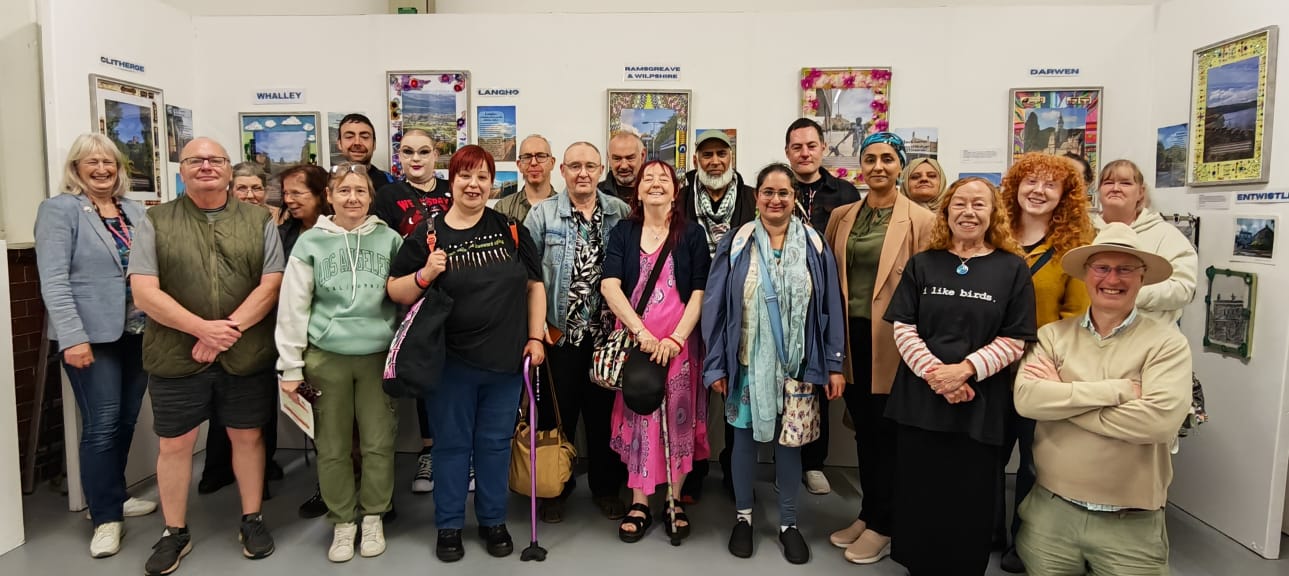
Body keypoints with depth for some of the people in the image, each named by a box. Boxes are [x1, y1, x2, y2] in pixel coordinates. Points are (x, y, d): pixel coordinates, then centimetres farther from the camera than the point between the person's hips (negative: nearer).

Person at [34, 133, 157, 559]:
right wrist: (73, 337, -19)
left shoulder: (134, 210, 13)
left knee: (126, 420, 12)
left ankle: (114, 497, 27)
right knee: (102, 425, -3)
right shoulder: (59, 210, -5)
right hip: (93, 335, -6)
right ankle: (106, 517, 8)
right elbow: (53, 280, -12)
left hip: (138, 332, 6)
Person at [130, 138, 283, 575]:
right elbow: (144, 292, -5)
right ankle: (175, 533, 26)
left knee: (247, 437, 10)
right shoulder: (155, 223, 2)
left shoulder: (259, 222, 4)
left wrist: (228, 331, -14)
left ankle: (252, 520, 27)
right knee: (174, 444, 9)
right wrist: (203, 328, -16)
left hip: (247, 356, 0)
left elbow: (271, 285, -4)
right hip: (176, 356, 0)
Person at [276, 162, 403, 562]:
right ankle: (342, 522, 25)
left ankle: (373, 517, 25)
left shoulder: (389, 239, 2)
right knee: (332, 447, 9)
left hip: (378, 356, 0)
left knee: (378, 443, 7)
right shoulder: (311, 242, 0)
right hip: (326, 357, 0)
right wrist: (290, 366, -2)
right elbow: (293, 306, 0)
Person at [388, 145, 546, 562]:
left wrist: (535, 337, 1)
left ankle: (493, 520, 30)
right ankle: (449, 525, 27)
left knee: (495, 443, 14)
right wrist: (424, 275, -21)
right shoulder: (427, 234, -3)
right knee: (452, 443, 11)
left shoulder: (510, 229, 2)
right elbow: (395, 292, -2)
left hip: (506, 358, 2)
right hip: (451, 360, -1)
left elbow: (535, 284, 7)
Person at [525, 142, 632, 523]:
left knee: (604, 412, 11)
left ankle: (606, 487, 27)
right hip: (559, 332, -1)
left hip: (607, 332, 1)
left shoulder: (620, 213, 4)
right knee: (559, 412, 8)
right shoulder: (543, 214, 0)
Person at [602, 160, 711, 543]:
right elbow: (609, 286, -6)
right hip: (633, 339, 1)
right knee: (637, 415, 3)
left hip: (680, 341, -1)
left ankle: (674, 502, 17)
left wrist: (676, 339, -15)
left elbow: (700, 292, -4)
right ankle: (639, 504, 13)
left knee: (677, 417, 3)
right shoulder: (622, 232, 5)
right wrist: (641, 332, -17)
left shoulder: (691, 233, 3)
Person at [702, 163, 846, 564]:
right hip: (748, 362, 0)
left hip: (797, 364, 1)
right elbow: (715, 304, -3)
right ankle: (743, 516, 28)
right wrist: (716, 364, -6)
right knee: (745, 436, 10)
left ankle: (788, 522, 26)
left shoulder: (814, 246, 1)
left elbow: (830, 307, 2)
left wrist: (835, 364, -2)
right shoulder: (736, 244, -2)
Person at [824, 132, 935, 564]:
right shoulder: (841, 217, 7)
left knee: (885, 431, 7)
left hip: (890, 339, -4)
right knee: (863, 428, 15)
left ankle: (883, 525, 22)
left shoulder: (920, 220, -7)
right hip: (850, 336, 5)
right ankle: (867, 514, 31)